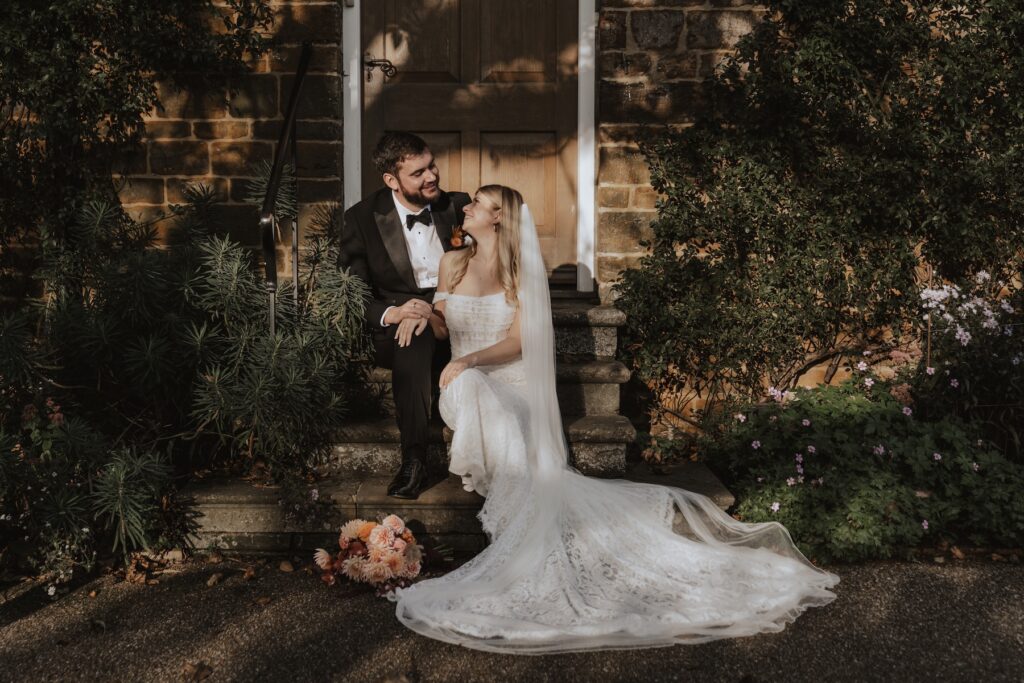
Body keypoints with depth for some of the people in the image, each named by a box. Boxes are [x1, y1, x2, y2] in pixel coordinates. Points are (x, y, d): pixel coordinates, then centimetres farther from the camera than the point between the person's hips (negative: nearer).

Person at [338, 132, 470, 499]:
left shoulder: (458, 206, 4)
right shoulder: (362, 218, -2)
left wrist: (432, 310, -20)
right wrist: (392, 313, -26)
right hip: (393, 325, -3)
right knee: (411, 343, -37)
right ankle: (413, 459, -29)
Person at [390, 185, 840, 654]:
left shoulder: (521, 269, 4)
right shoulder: (451, 263, 13)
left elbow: (518, 342, -4)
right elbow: (439, 332, 20)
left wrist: (468, 360, -17)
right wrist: (435, 312, -4)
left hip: (512, 388, -1)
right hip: (466, 388, 1)